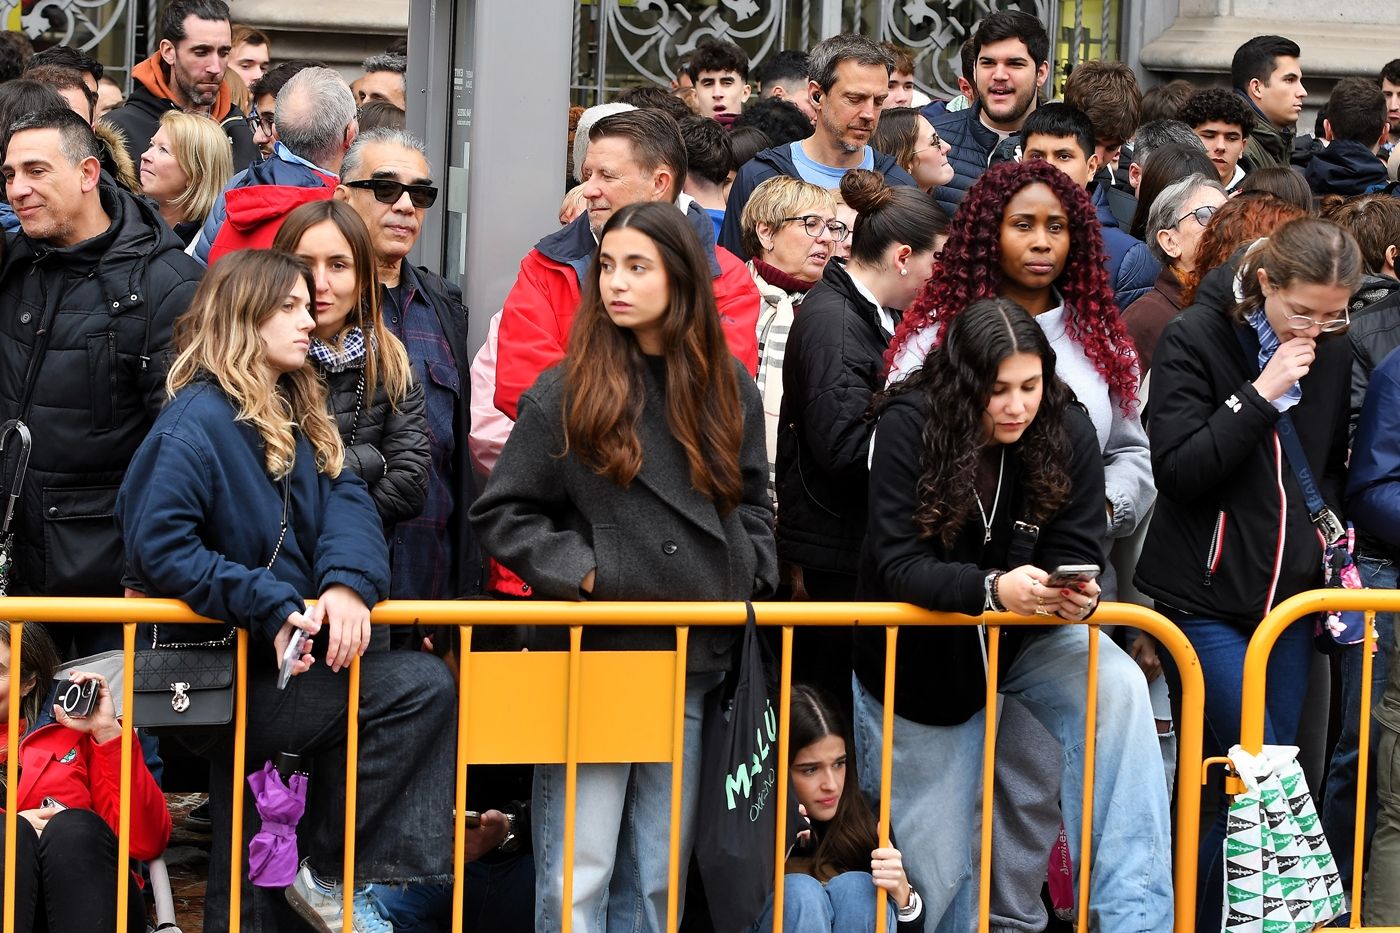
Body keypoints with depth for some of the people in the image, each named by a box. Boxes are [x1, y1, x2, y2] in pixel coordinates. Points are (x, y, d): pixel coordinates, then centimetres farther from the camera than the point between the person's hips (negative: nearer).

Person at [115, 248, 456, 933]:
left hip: (280, 654, 9)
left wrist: (349, 582, -22)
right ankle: (328, 873, -7)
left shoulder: (298, 419, 14)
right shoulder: (197, 420, -12)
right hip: (225, 675, -9)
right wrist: (271, 609, -27)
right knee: (419, 686, -17)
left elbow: (346, 502, 1)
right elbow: (158, 546, -22)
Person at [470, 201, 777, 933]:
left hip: (690, 661, 4)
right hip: (592, 656, -4)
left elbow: (752, 504, 20)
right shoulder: (565, 391, -4)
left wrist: (750, 578, 4)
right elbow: (501, 513, -1)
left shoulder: (729, 390, 7)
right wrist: (579, 571, -12)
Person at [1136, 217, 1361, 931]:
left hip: (1290, 597, 5)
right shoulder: (1193, 341, -8)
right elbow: (1177, 469, -15)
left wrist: (1334, 536, 7)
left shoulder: (1332, 357, 7)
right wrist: (1259, 395, -20)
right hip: (1208, 597, -5)